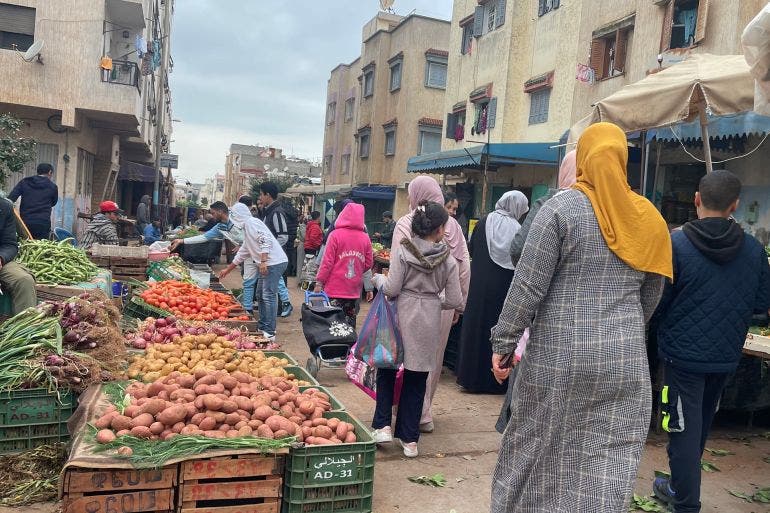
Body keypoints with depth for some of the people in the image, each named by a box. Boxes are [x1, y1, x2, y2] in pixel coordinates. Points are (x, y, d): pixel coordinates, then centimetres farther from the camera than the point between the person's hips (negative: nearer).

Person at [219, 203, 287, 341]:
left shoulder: (251, 222, -7)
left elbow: (266, 239, -21)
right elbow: (242, 252, 34)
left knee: (268, 296, -9)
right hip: (267, 264, 10)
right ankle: (263, 326, 25)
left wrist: (263, 261, -25)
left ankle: (269, 332, -6)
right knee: (260, 295, 16)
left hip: (274, 262, -10)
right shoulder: (247, 227, 25)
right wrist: (227, 270, 40)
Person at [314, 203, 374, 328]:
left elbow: (327, 261, -9)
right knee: (350, 324, 12)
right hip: (355, 291, 3)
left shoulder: (335, 234, -9)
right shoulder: (365, 238, 0)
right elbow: (369, 264, 5)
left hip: (335, 289, -3)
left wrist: (319, 282, -1)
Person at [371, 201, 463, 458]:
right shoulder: (448, 259, -3)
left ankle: (383, 425, 14)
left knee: (387, 368, 19)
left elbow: (392, 289, -11)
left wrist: (378, 278, 9)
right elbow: (454, 301, -1)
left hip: (403, 316, -1)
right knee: (416, 379, 11)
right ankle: (409, 439, 19)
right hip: (429, 322, 1)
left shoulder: (403, 250, -8)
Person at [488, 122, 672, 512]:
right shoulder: (648, 218, 7)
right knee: (612, 457, 10)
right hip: (626, 359, 4)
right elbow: (651, 296, 16)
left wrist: (502, 343, -3)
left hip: (558, 355, -3)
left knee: (535, 446, 12)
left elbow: (527, 286, -11)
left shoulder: (561, 208, -7)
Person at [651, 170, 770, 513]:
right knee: (700, 427, 22)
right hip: (726, 356, 5)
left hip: (683, 353, -5)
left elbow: (657, 303, -13)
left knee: (684, 431, 5)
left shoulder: (676, 244, -17)